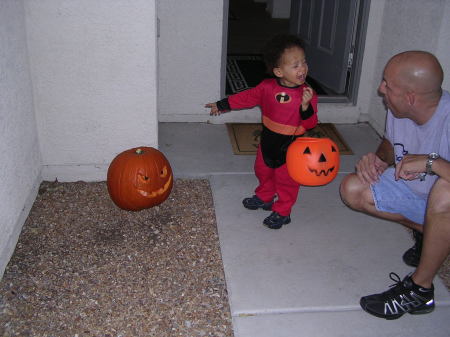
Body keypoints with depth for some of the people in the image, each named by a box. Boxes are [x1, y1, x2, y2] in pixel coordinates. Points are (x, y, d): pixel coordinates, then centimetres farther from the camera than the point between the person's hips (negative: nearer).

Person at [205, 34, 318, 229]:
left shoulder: (308, 94, -19)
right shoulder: (267, 87, -10)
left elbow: (310, 124, -20)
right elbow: (247, 97, 4)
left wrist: (306, 106, -39)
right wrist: (222, 105, 9)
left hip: (290, 146, -4)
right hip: (267, 140, 4)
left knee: (286, 179, 8)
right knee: (263, 171, 23)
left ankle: (282, 212, 27)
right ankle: (264, 198, 50)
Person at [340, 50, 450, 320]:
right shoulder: (398, 111, -13)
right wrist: (380, 158, -11)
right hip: (414, 190, 7)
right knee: (353, 189, -6)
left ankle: (419, 290, -20)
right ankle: (428, 234, 7)